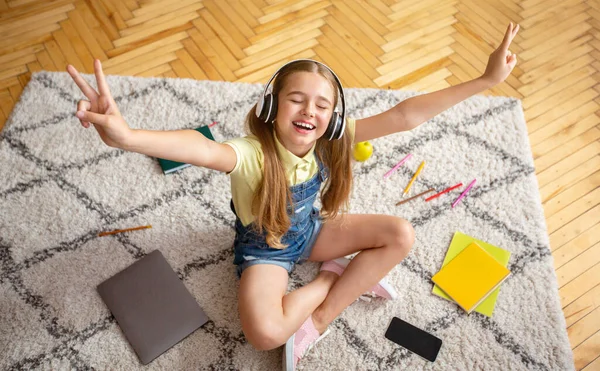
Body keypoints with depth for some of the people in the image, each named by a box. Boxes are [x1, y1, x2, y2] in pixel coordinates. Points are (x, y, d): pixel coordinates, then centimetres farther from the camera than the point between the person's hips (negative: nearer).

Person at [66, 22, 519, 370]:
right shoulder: (252, 154, -35)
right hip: (263, 247, -5)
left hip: (310, 230, 5)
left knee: (402, 234, -8)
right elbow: (201, 148, -58)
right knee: (265, 333, -32)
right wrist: (127, 136, -80)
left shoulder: (332, 140, -19)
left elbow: (403, 115, -25)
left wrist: (485, 80, -29)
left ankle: (318, 319, -6)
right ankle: (335, 276, -2)